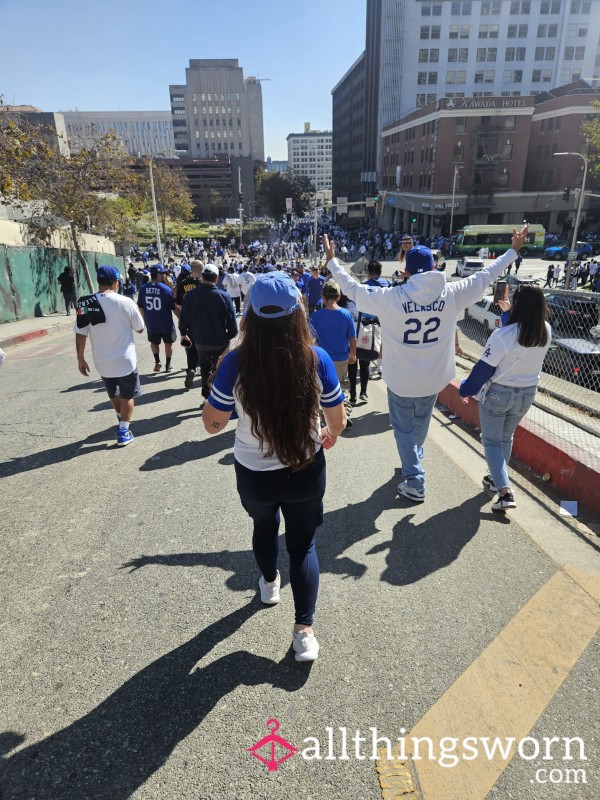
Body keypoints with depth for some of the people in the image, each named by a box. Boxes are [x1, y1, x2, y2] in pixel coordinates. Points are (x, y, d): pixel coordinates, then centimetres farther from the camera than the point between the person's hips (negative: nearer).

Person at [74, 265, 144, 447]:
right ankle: (123, 432, 11)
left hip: (102, 361, 4)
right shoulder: (125, 302, -14)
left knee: (114, 394, 26)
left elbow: (80, 335, -5)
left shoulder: (85, 304, -6)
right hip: (125, 359, -3)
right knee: (127, 396, 14)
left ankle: (121, 420, 47)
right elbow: (140, 329, -2)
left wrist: (80, 359, 5)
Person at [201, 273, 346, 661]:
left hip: (254, 475, 1)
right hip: (306, 471, 0)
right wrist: (331, 434, 16)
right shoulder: (316, 359, -19)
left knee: (265, 526, 31)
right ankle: (304, 630, 23)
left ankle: (270, 583, 57)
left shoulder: (236, 363, -22)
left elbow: (212, 423, -11)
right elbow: (338, 419, -7)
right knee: (303, 544, 21)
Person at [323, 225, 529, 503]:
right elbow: (484, 276, 2)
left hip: (400, 380, -4)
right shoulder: (451, 294, -13)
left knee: (404, 428, 13)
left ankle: (415, 483, 13)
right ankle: (413, 463, 51)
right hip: (434, 378, 4)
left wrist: (332, 260, 5)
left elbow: (352, 288, -9)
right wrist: (513, 251, 18)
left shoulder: (391, 298, -21)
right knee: (420, 426, 27)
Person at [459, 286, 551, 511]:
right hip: (527, 393, 6)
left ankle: (505, 491, -3)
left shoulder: (503, 335, -26)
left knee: (492, 441, 7)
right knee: (506, 438, 23)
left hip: (497, 393, -5)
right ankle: (497, 479, 39)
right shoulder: (546, 332, -8)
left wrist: (467, 389, -5)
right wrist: (508, 313, 13)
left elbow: (484, 368, -18)